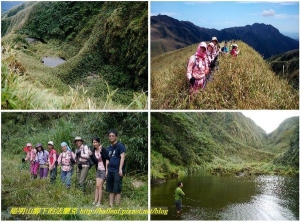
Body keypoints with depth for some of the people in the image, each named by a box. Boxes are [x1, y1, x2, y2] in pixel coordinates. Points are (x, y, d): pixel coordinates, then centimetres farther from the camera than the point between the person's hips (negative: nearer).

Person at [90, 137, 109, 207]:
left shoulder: (103, 149, -15)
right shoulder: (94, 151, 3)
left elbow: (107, 159, -15)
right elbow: (95, 161, -2)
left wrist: (107, 170, -18)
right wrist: (91, 155, -17)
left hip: (103, 170, -6)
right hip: (98, 170, 6)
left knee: (100, 186, -4)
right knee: (97, 186, 6)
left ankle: (99, 202, 3)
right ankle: (95, 201, 12)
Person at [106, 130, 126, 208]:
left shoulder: (120, 146, -4)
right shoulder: (109, 148, 17)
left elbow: (122, 157, -12)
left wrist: (120, 169, -20)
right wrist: (107, 170, 13)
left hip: (117, 171, -7)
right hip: (110, 171, 7)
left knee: (117, 190, -7)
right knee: (110, 190, 8)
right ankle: (111, 205, 14)